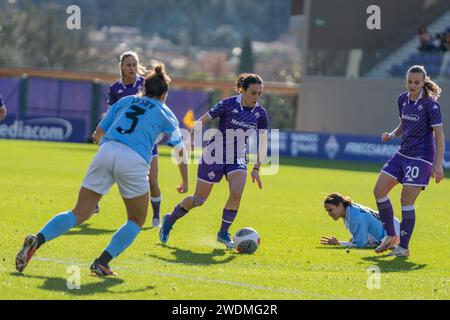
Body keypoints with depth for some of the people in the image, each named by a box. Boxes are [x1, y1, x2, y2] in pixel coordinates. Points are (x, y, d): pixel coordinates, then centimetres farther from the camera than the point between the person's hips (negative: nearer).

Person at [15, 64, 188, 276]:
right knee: (136, 221, 17)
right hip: (135, 161, -3)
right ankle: (102, 263, 0)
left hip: (106, 152, 3)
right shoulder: (165, 113, 21)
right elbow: (180, 150, 25)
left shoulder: (125, 101, 27)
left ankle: (37, 240, -17)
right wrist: (185, 181, 38)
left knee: (79, 214, 6)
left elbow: (98, 135, 25)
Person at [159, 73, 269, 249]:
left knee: (236, 193, -22)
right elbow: (200, 122, -9)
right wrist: (192, 141, -20)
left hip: (238, 159, 3)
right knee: (199, 200, 2)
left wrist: (256, 168, 0)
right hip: (214, 156, -3)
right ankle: (169, 221, 28)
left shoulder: (260, 114, -4)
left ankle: (223, 233, -3)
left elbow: (262, 143, 6)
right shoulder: (228, 104, -15)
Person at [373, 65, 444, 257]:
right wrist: (392, 135, 0)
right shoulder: (403, 100, 6)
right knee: (379, 191, 4)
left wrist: (438, 164, -21)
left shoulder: (430, 104, -14)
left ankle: (403, 247, 2)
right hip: (403, 154, 8)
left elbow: (439, 134, -15)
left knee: (407, 201, -10)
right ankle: (391, 236, 18)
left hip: (421, 158, -8)